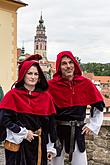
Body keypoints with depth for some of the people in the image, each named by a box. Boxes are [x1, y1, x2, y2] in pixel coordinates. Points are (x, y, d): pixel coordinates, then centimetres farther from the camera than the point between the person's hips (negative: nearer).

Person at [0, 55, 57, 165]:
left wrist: (50, 146, 6)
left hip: (39, 144, 3)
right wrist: (23, 132, -13)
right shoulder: (13, 94, -4)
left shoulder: (46, 96, 5)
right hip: (18, 144, -2)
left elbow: (50, 122, 7)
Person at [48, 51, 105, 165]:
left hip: (78, 131, 1)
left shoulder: (86, 83, -3)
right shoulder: (51, 85, -9)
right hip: (57, 131, -1)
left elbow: (98, 106, 9)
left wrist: (93, 125, 6)